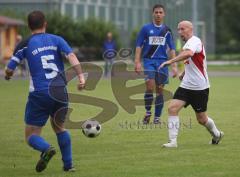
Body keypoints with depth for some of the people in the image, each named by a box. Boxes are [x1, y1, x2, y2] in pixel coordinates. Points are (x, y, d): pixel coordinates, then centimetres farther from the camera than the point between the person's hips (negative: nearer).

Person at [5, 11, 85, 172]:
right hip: (61, 91, 3)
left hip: (39, 94, -3)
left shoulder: (25, 45, 2)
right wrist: (80, 76, -15)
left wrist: (8, 75, 24)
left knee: (31, 135, 5)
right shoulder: (57, 40, 8)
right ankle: (68, 164, 19)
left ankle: (46, 148, -27)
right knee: (59, 127, 27)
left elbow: (9, 70, 2)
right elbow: (71, 56, -9)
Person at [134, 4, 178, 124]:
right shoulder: (146, 28, 4)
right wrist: (137, 62, -8)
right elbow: (139, 46, 3)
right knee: (150, 85, -19)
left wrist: (174, 66, 3)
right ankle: (148, 112, -2)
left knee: (160, 89, 1)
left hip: (162, 61, 2)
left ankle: (157, 117, 9)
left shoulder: (167, 31, 10)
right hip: (149, 60, -2)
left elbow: (171, 49, 11)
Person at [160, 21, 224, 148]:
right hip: (186, 85, 8)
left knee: (202, 119, 5)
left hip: (200, 88, -8)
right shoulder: (188, 43, 13)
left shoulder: (195, 41, -16)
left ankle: (217, 135, 34)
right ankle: (173, 141, -13)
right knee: (172, 108, -13)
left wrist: (171, 61, -45)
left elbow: (188, 53, -40)